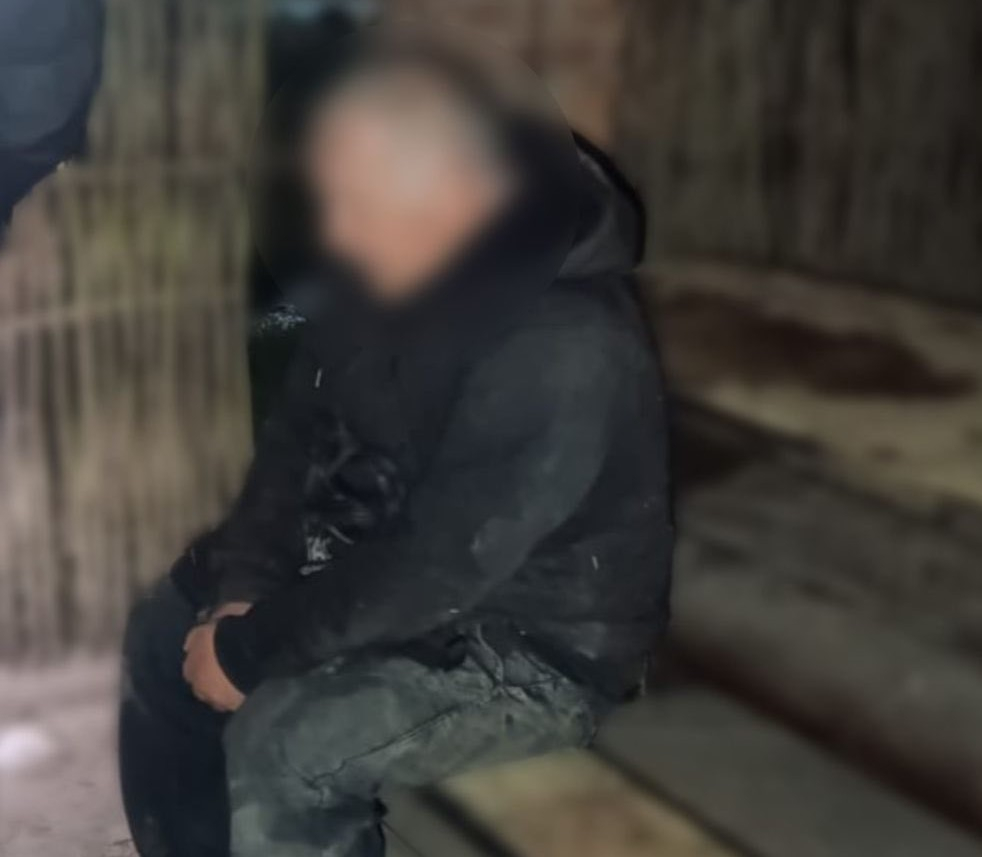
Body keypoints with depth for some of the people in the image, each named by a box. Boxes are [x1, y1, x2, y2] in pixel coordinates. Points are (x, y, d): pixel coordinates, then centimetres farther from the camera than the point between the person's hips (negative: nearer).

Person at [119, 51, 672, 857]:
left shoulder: (564, 345, -31)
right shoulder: (395, 271, -4)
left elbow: (445, 563, -31)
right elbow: (300, 432, 4)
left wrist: (253, 646, -23)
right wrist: (243, 589, -9)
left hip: (536, 644, -8)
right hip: (384, 569, 9)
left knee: (278, 749, -26)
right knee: (165, 635, 5)